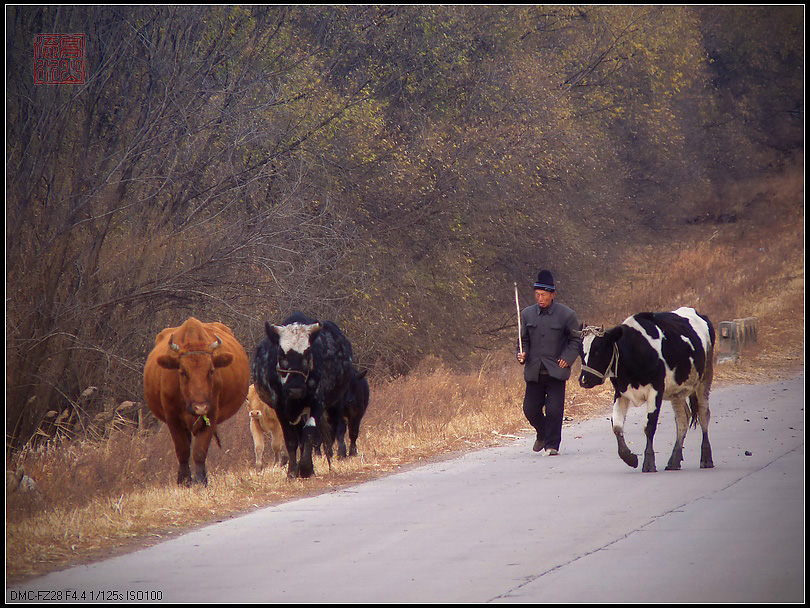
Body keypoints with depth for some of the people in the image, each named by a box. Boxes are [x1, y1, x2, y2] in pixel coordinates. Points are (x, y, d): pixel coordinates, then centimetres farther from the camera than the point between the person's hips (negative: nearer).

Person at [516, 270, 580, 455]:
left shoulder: (566, 315, -2)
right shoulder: (527, 314, 7)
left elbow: (575, 340, 5)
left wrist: (567, 358, -8)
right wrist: (522, 354, -3)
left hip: (556, 370, -3)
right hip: (534, 371, 3)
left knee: (554, 409, -10)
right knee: (530, 409, 4)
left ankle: (552, 444, 1)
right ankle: (543, 435, 32)